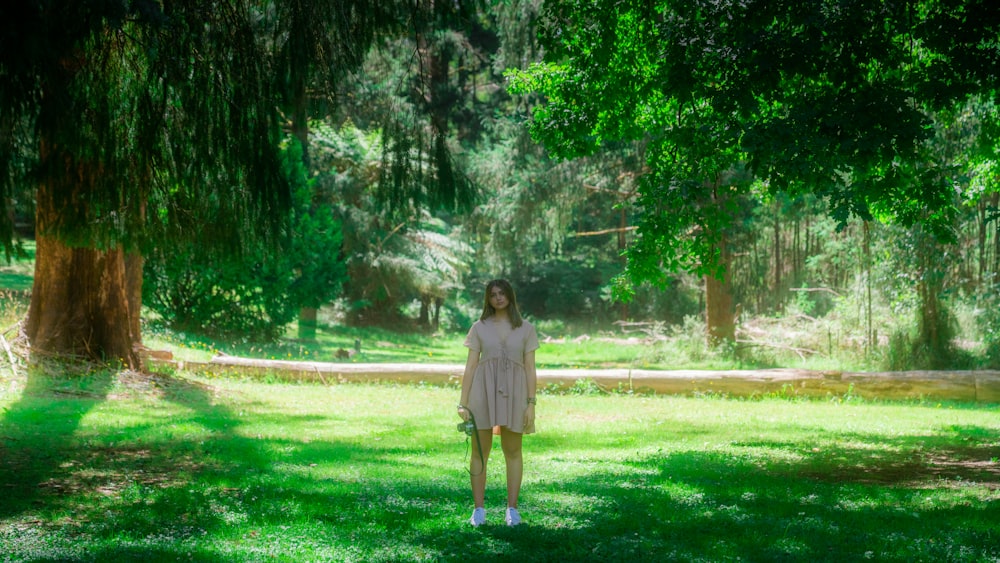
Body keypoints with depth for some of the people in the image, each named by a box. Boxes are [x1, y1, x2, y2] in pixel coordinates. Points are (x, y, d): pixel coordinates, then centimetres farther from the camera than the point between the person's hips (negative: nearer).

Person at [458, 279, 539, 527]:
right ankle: (478, 509, 9)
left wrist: (531, 404, -5)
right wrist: (463, 403, -3)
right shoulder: (479, 328, 6)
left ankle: (512, 509, 13)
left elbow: (530, 369, 4)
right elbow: (470, 366, 4)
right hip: (483, 391, 0)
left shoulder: (525, 329, 6)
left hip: (513, 394, 0)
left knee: (513, 451, 5)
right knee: (480, 451, 1)